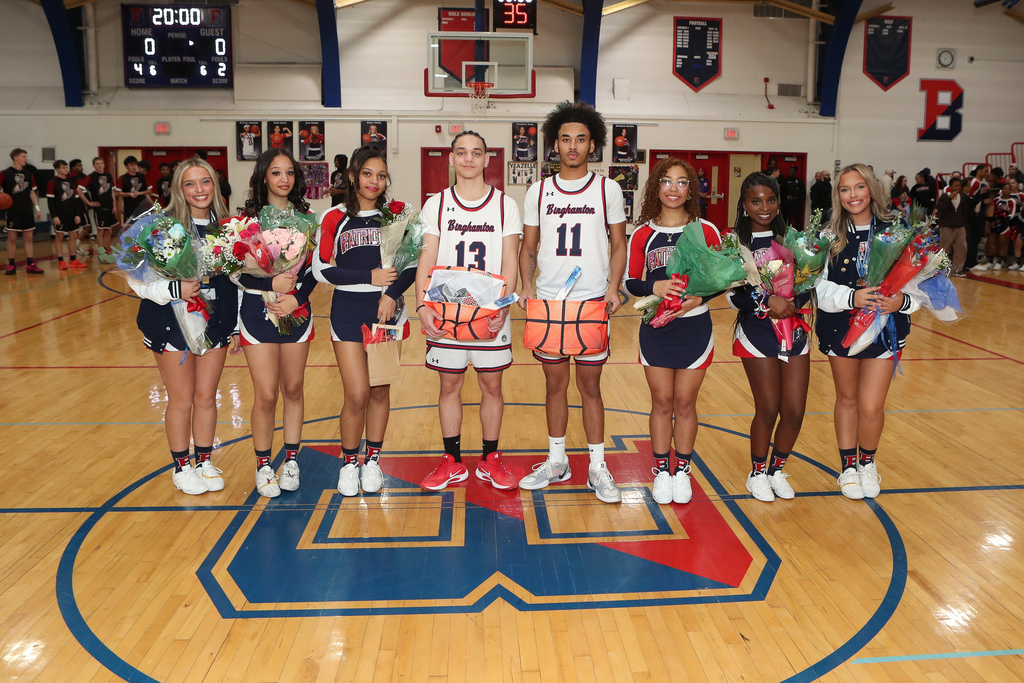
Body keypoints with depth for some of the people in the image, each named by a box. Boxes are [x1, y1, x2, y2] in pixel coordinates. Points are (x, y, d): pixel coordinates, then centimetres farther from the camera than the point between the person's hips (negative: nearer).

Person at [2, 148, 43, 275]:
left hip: (27, 210, 4)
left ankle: (30, 264, 8)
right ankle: (11, 265, 8)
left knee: (28, 237, 5)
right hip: (13, 211, -4)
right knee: (12, 237, 0)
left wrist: (37, 208, 12)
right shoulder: (5, 173, -4)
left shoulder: (28, 174, 11)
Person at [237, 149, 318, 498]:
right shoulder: (249, 218, -2)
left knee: (293, 390, 10)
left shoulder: (306, 218, 5)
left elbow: (313, 268, 2)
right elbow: (237, 272, -5)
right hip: (257, 311, -2)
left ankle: (291, 459, 24)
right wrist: (271, 284, -20)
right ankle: (263, 465, 14)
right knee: (266, 395, -3)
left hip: (297, 310, 3)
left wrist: (296, 298, -13)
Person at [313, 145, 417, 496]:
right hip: (348, 312, -1)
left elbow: (412, 264, 2)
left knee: (380, 391, 8)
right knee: (357, 395, -5)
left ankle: (373, 460, 25)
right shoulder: (334, 219, 0)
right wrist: (370, 277, -11)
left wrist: (392, 293, -14)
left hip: (387, 311, 2)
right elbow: (321, 269, -2)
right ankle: (349, 463, 17)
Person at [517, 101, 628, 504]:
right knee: (555, 383, 10)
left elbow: (619, 245, 5)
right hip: (548, 301, 2)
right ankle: (556, 461, 24)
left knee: (589, 385, 3)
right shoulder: (538, 192, 7)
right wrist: (527, 286, -7)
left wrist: (613, 287, -10)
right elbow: (529, 248, 10)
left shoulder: (607, 189, 4)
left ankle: (597, 467, 14)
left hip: (593, 302, -2)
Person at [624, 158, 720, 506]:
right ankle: (661, 471, 22)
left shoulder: (706, 231, 0)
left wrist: (698, 298, -18)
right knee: (662, 402, 7)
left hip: (695, 328, 0)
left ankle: (682, 471, 23)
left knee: (685, 402, 7)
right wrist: (655, 287, -19)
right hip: (655, 330, 1)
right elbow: (631, 282, 1)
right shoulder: (642, 234, 1)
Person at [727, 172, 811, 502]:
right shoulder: (736, 243, -3)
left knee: (795, 410, 1)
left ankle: (777, 469, 26)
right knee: (768, 409, -2)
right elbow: (734, 296, -10)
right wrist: (768, 301, -23)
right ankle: (757, 473, 21)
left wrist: (792, 304, -16)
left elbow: (808, 287, 3)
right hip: (756, 334, -3)